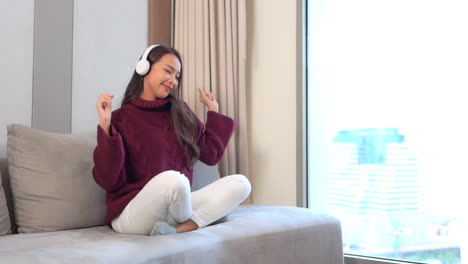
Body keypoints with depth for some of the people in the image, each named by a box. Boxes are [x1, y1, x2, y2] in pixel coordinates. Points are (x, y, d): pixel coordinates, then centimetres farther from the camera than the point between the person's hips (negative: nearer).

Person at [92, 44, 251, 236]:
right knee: (172, 179, -37)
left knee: (240, 183, -12)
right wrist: (105, 127, -21)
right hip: (130, 213, -6)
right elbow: (110, 181, -12)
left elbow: (211, 154, 16)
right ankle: (195, 222, -6)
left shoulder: (180, 112, 12)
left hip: (173, 208, 6)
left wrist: (213, 110, 19)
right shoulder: (120, 118, -4)